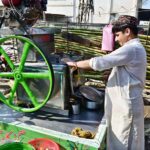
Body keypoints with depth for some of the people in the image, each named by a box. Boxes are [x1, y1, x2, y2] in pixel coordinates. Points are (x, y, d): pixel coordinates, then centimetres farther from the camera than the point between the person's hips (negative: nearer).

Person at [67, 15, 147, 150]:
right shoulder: (136, 48, 13)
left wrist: (76, 64, -12)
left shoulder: (130, 49, -21)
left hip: (125, 104, -10)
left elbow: (100, 62, -23)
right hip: (125, 101, 10)